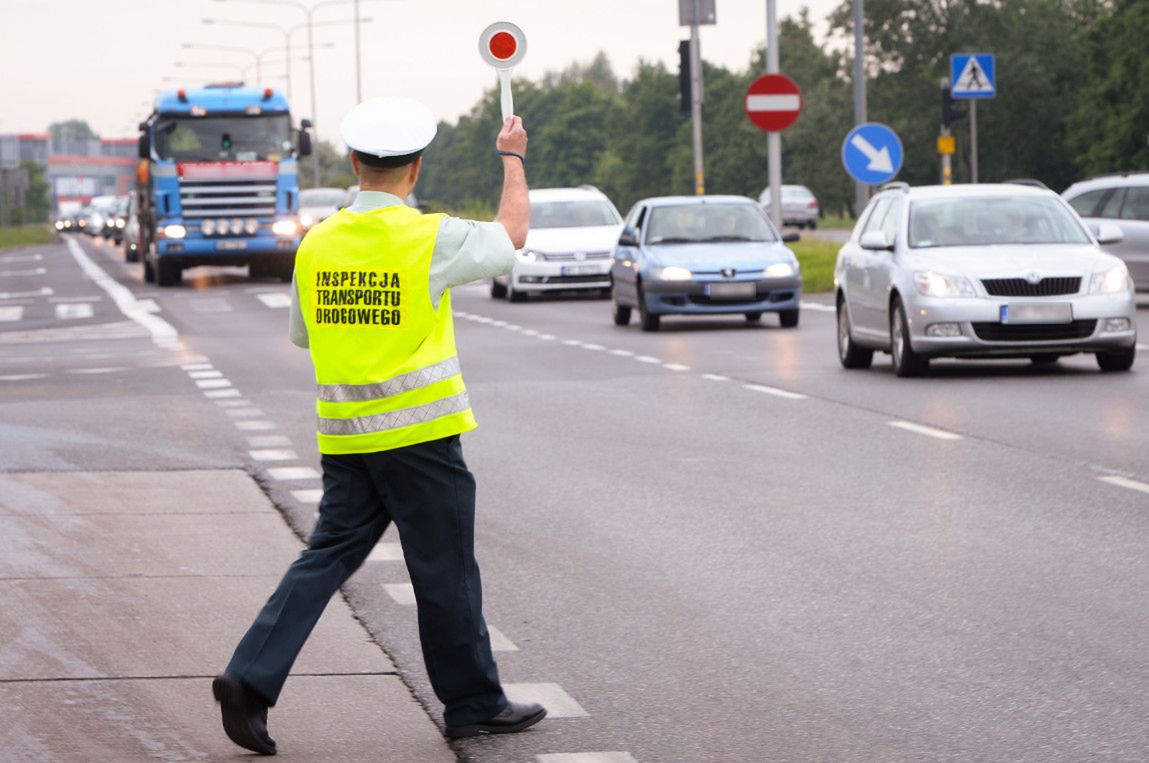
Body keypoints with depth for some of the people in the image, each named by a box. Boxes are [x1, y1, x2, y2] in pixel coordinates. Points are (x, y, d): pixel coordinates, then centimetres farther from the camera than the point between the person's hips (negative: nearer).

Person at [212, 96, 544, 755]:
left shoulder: (316, 244, 4)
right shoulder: (430, 237, -11)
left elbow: (303, 334, 17)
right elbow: (512, 234, 6)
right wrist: (513, 157, 20)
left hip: (343, 437, 5)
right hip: (419, 429, -5)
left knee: (329, 555, 9)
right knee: (445, 571, 6)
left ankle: (251, 678, -3)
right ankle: (474, 702, 17)